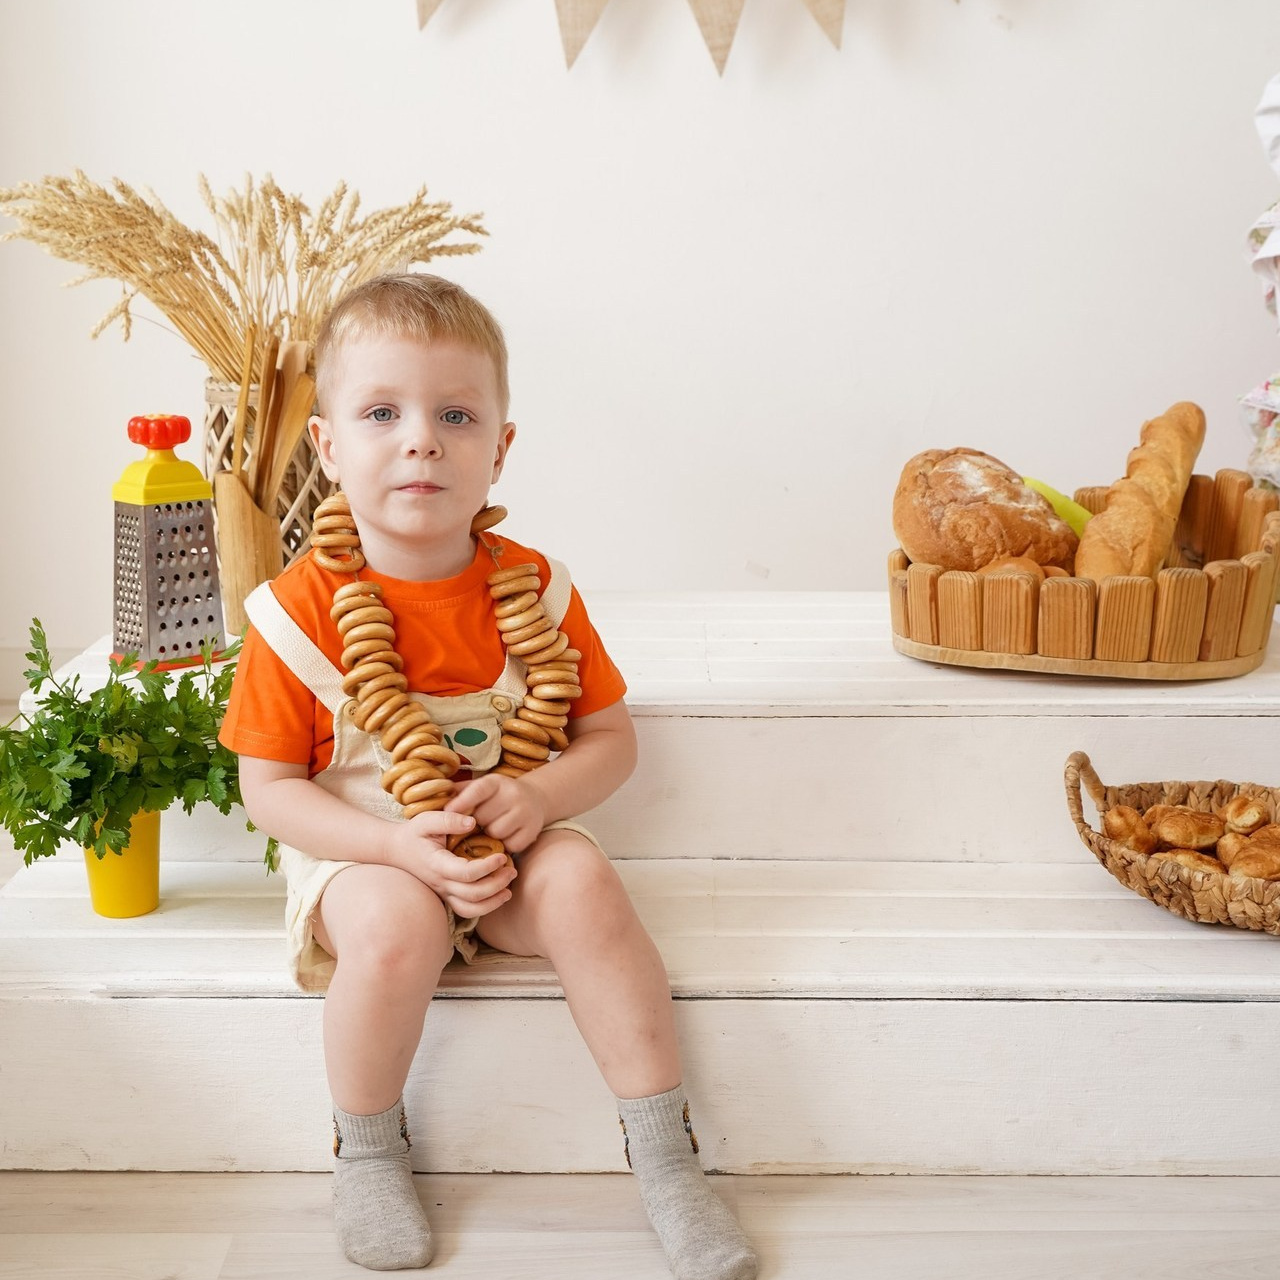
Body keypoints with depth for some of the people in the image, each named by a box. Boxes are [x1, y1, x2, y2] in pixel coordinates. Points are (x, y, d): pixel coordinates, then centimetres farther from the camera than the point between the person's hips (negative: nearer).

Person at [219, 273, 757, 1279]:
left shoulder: (532, 590, -5)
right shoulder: (303, 610, -12)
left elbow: (612, 739, 2)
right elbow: (270, 787, -8)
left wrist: (539, 796, -20)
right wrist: (401, 844, -23)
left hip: (511, 850, 2)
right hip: (363, 856, -2)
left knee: (584, 884, -27)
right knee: (392, 926, -34)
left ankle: (664, 1155, -12)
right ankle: (366, 1151, -4)